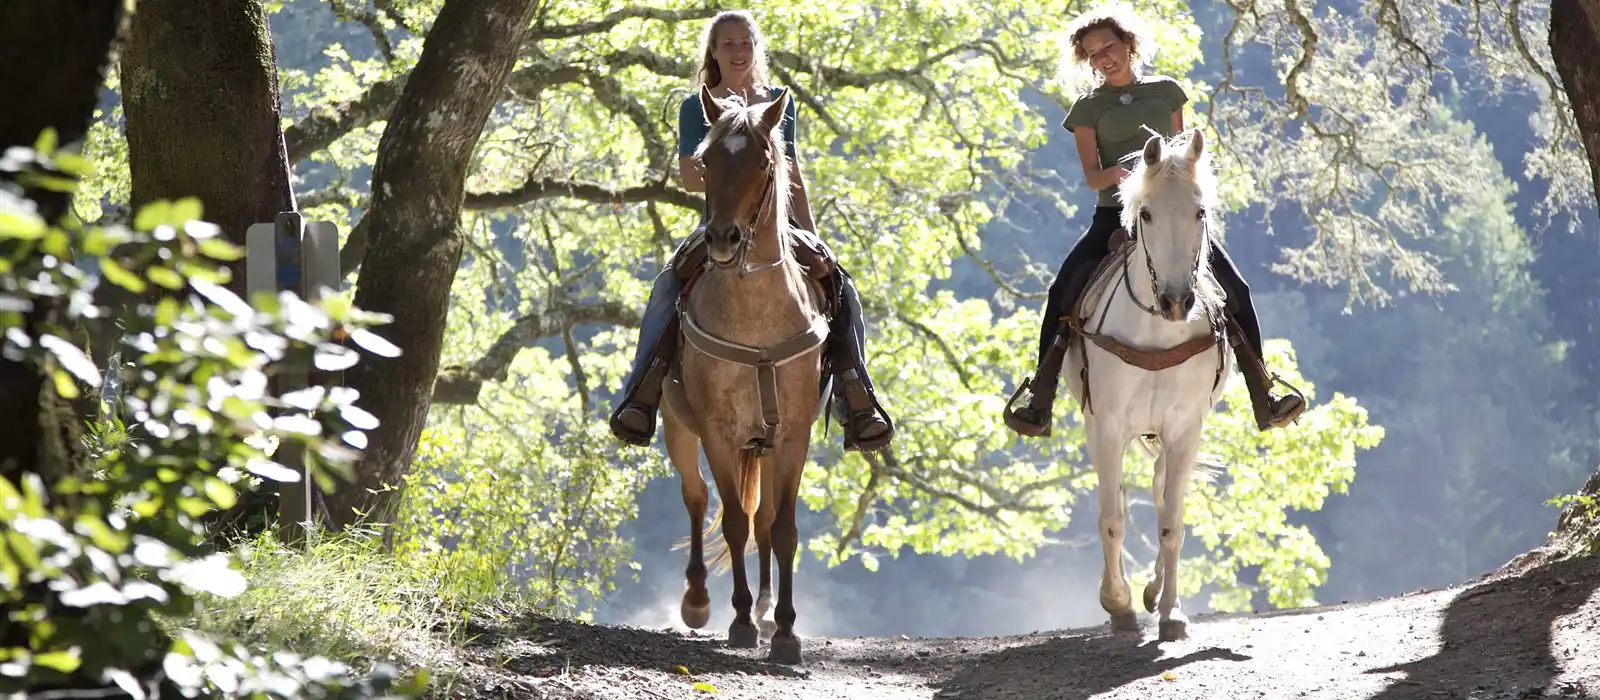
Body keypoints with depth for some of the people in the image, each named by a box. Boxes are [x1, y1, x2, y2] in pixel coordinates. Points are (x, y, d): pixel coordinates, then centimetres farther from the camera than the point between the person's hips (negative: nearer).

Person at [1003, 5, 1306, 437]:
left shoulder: (1167, 92, 13)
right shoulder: (1088, 108, 8)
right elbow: (1091, 176, -1)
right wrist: (1117, 174, -23)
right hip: (1114, 216, -1)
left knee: (1234, 289, -15)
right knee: (1063, 294, -22)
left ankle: (1264, 399, -7)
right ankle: (1039, 404, -16)